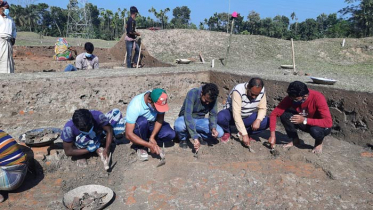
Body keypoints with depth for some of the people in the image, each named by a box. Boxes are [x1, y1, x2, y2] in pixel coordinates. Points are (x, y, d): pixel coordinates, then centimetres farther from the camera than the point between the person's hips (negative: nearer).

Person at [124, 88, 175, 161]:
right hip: (138, 127, -3)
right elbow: (128, 134, -33)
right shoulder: (135, 106, -34)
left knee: (170, 134, -22)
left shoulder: (159, 100, -24)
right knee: (142, 121, -38)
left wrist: (152, 137, -31)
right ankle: (140, 147, -12)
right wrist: (149, 145, -38)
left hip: (152, 123, 3)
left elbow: (160, 118, -17)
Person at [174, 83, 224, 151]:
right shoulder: (192, 93, -29)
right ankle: (183, 138, -4)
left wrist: (213, 128, -30)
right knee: (179, 126, -39)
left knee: (220, 133, -18)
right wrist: (195, 138, -42)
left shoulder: (213, 99, -14)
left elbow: (213, 114, -7)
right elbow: (188, 115, -37)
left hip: (200, 120, 4)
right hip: (186, 119, -3)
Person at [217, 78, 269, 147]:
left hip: (248, 117, 4)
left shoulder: (262, 91, -16)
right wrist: (244, 135, -37)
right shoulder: (238, 91, -32)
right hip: (232, 114, -4)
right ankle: (227, 132, -2)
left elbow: (262, 108, -7)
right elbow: (236, 115, -35)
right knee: (221, 117, -37)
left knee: (266, 122, -22)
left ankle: (248, 132, 5)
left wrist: (258, 120, -30)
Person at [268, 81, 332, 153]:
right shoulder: (291, 98, -19)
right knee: (284, 115, -22)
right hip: (305, 124, 4)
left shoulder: (318, 98, -29)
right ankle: (295, 140, 0)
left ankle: (319, 143, -1)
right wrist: (273, 135, -28)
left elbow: (328, 122, -34)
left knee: (315, 130, -38)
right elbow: (274, 114, -19)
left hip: (321, 125, -3)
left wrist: (305, 120, -42)